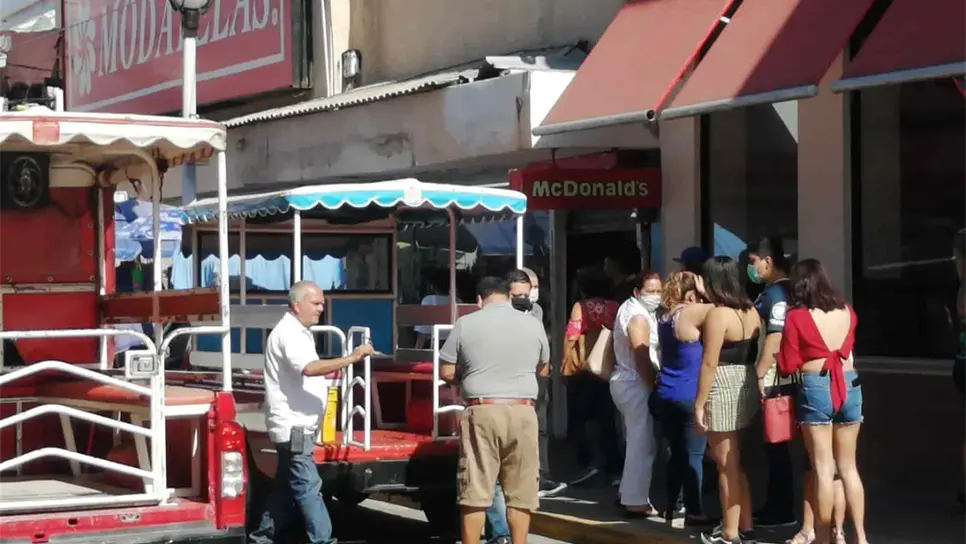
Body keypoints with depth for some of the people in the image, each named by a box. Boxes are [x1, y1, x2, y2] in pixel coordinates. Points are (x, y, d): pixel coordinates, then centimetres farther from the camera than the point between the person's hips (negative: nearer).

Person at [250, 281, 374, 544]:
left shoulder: (300, 332, 17)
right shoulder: (287, 333, -16)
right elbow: (309, 368, -31)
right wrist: (352, 358, -33)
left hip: (297, 425, 10)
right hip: (292, 425, -10)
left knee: (287, 486, 14)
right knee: (309, 488, -12)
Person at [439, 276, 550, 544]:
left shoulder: (465, 324, -1)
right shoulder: (533, 324, 5)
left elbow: (446, 372, 2)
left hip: (482, 412, -1)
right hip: (522, 412, 2)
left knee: (475, 491, 3)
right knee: (520, 492, 8)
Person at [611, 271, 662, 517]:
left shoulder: (630, 309, 16)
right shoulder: (639, 316, -16)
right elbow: (642, 359, -22)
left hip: (625, 381, 11)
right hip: (637, 384, -11)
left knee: (637, 442, 19)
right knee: (642, 444, -8)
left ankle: (629, 494, 25)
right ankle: (636, 502, -7)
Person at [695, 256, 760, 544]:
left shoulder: (718, 315, -16)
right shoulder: (751, 311, 9)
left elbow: (710, 363, -18)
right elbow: (752, 353, 11)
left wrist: (699, 404, -14)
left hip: (723, 390, -8)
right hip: (747, 387, 9)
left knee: (726, 466, 1)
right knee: (736, 463, 18)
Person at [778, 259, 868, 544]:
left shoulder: (796, 316, -6)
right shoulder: (847, 312, 8)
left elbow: (788, 365, -3)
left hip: (815, 388, -4)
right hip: (849, 385, 4)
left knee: (823, 469, 1)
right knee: (848, 467, 13)